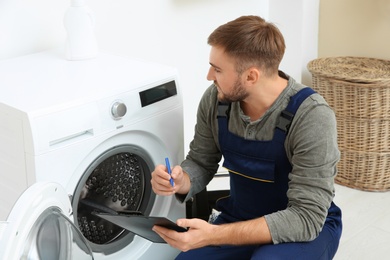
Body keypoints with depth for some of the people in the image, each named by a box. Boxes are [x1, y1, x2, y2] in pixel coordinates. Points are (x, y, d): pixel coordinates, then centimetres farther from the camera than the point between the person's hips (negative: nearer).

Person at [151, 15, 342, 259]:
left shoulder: (312, 117, -26)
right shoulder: (216, 99, -11)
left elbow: (306, 217, -28)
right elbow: (201, 163, 5)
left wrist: (214, 235, -36)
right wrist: (179, 182, -21)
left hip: (309, 227, -4)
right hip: (241, 218, 5)